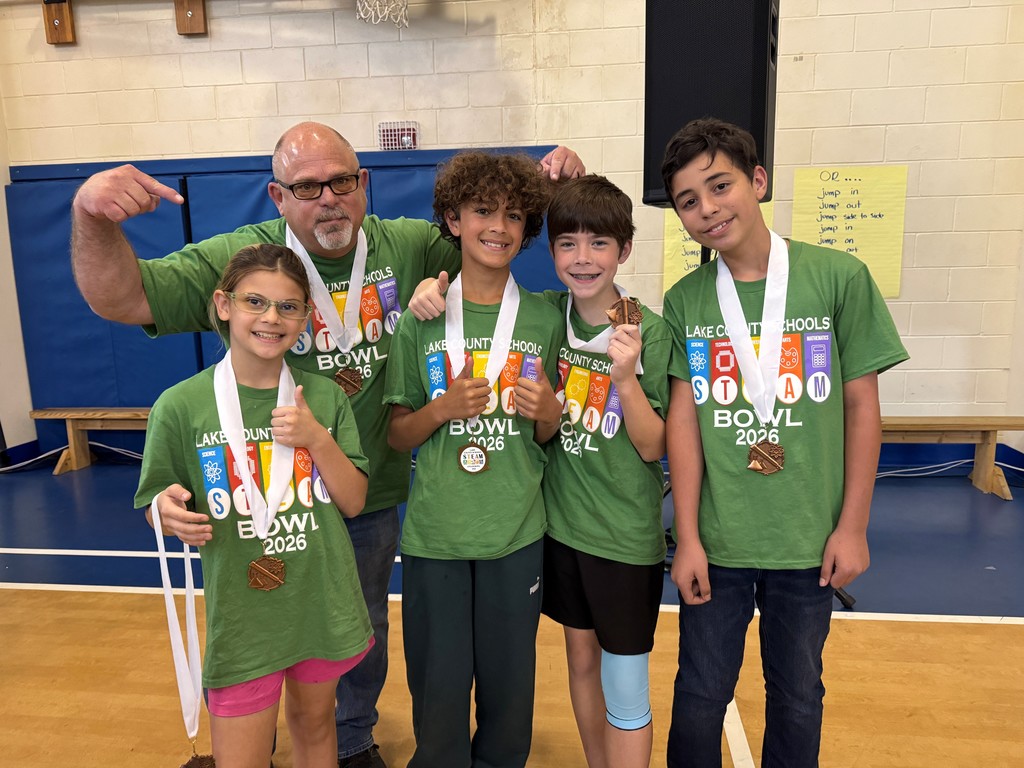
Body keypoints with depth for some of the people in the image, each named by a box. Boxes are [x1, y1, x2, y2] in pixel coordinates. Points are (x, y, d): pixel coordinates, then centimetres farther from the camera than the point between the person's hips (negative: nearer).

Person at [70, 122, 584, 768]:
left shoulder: (408, 246, -6)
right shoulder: (239, 259, -14)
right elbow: (119, 298, -16)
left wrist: (552, 181, -12)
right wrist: (91, 217, -34)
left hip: (374, 495, 3)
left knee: (365, 630, 23)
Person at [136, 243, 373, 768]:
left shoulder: (325, 397, -2)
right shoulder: (181, 405, -9)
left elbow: (353, 502, -1)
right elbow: (157, 509, 1)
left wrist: (318, 439, -16)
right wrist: (170, 514, -22)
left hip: (324, 603, 3)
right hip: (240, 613, -2)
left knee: (314, 724, 22)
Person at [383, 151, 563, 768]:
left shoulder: (544, 320, 1)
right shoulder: (422, 319, -2)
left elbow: (547, 436, 10)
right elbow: (397, 436, 2)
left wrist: (548, 412, -12)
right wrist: (443, 409, -16)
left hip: (517, 533, 1)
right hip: (435, 533, 0)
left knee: (509, 683, 14)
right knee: (438, 684, 11)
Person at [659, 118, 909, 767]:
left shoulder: (838, 277, -7)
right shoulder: (684, 301, -2)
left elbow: (862, 405, -2)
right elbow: (684, 419, -3)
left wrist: (853, 526, -2)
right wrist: (688, 537, -5)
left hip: (809, 541, 0)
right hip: (716, 541, 1)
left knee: (797, 696, 18)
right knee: (701, 695, 13)